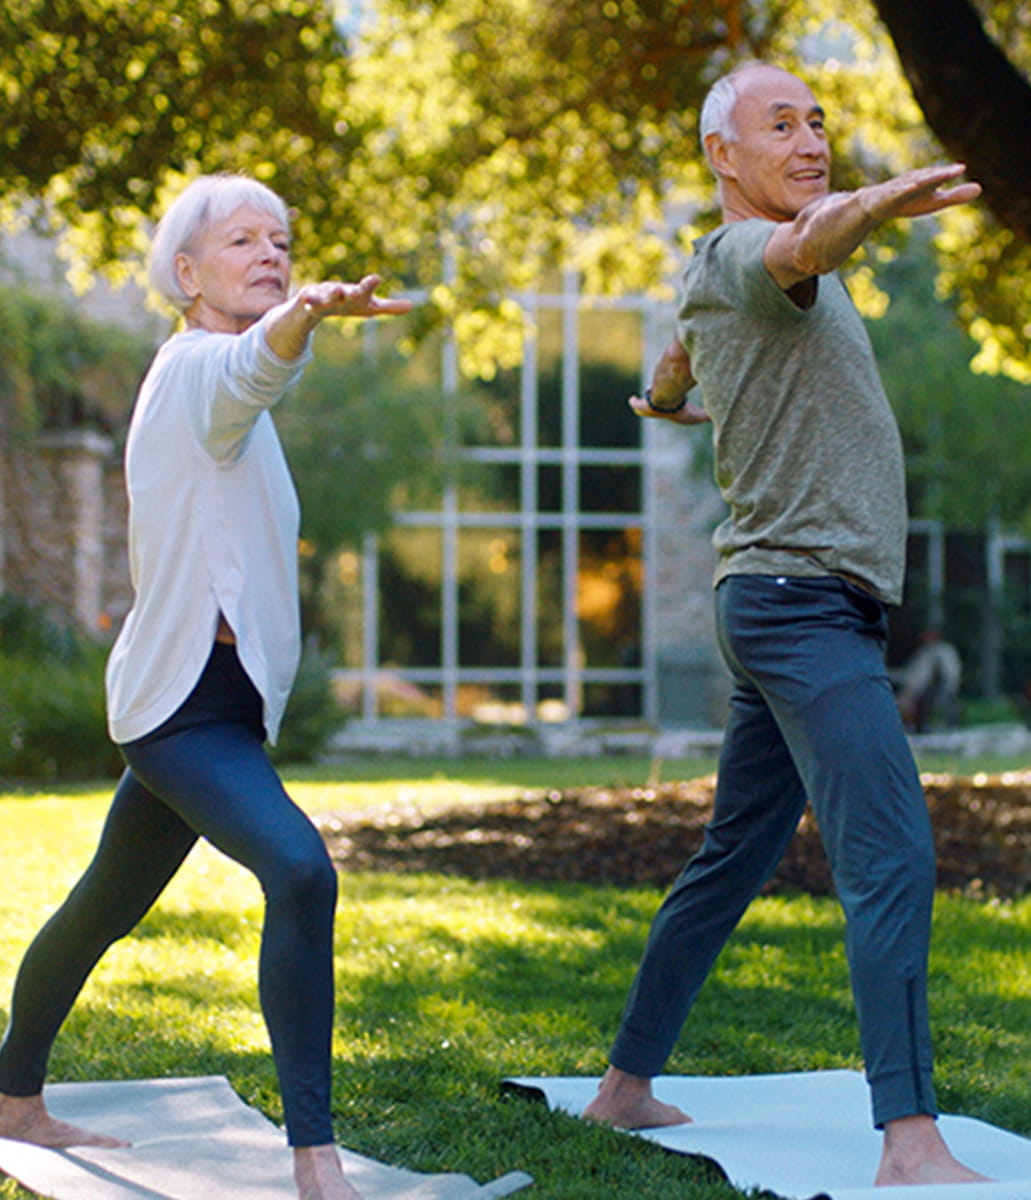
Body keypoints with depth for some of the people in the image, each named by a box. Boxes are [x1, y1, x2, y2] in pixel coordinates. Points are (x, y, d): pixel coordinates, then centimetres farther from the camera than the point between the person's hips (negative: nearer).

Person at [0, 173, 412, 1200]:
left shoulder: (193, 378, 18)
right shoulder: (198, 365, -13)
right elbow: (255, 366, -38)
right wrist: (307, 313, -59)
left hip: (210, 701, 11)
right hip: (184, 700, -11)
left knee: (106, 906, 23)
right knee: (299, 870, -29)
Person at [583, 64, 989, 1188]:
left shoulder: (720, 282, 21)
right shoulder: (743, 252, -9)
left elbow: (676, 363, 43)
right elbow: (809, 244, -35)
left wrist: (664, 399, 67)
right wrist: (882, 203, -57)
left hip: (784, 606, 11)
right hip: (803, 598, -11)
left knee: (731, 862, 16)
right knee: (893, 861, -19)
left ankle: (625, 1085, 25)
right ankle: (910, 1144, -25)